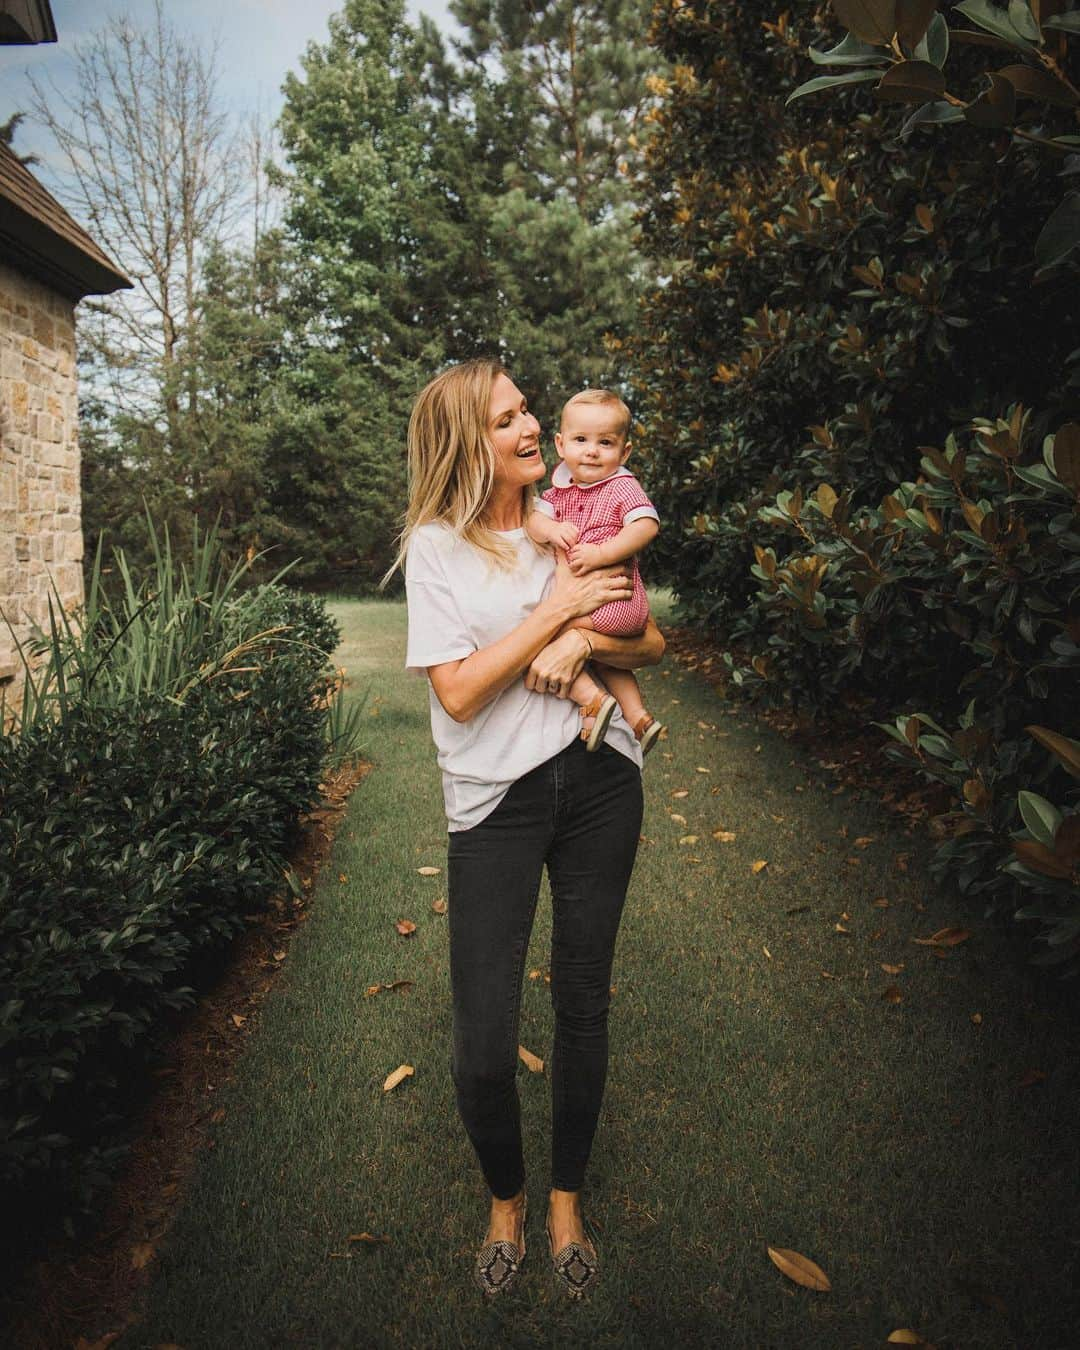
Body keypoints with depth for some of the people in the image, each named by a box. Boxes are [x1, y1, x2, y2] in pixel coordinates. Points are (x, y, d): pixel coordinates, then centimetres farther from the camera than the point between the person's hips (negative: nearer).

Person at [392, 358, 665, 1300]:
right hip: (496, 796, -3)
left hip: (599, 779, 3)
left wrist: (583, 643, -12)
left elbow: (651, 644, 9)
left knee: (584, 1004, 13)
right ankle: (505, 1195, 28)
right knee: (484, 1043, -5)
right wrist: (560, 607, -13)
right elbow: (458, 691, -13)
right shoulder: (437, 544, -2)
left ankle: (566, 1197, 37)